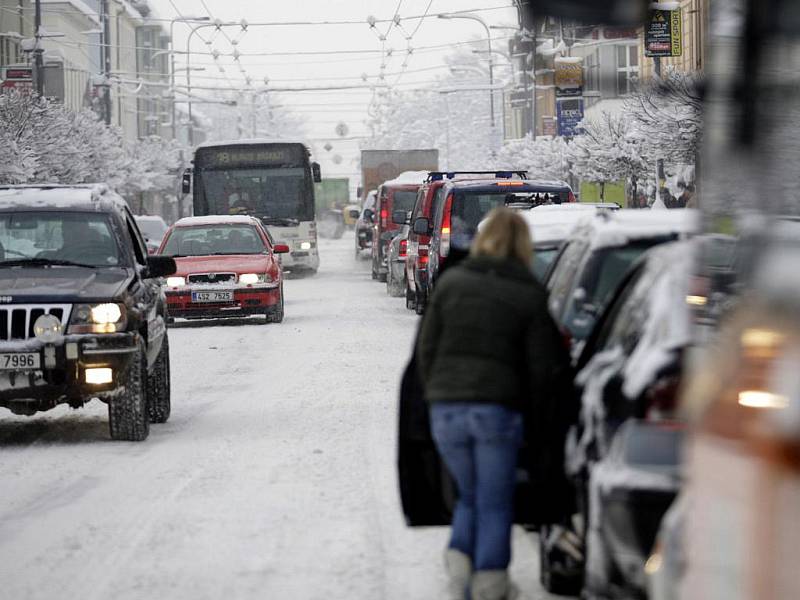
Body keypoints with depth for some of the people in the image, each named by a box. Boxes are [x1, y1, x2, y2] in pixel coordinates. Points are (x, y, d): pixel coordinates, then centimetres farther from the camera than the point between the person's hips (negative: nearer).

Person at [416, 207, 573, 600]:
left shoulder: (451, 283, 5)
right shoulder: (530, 295, -1)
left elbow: (426, 347, 7)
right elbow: (542, 366, -2)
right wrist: (531, 415, 11)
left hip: (445, 409, 3)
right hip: (498, 410, -3)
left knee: (469, 496, 20)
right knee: (495, 504, 9)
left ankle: (459, 562, 1)